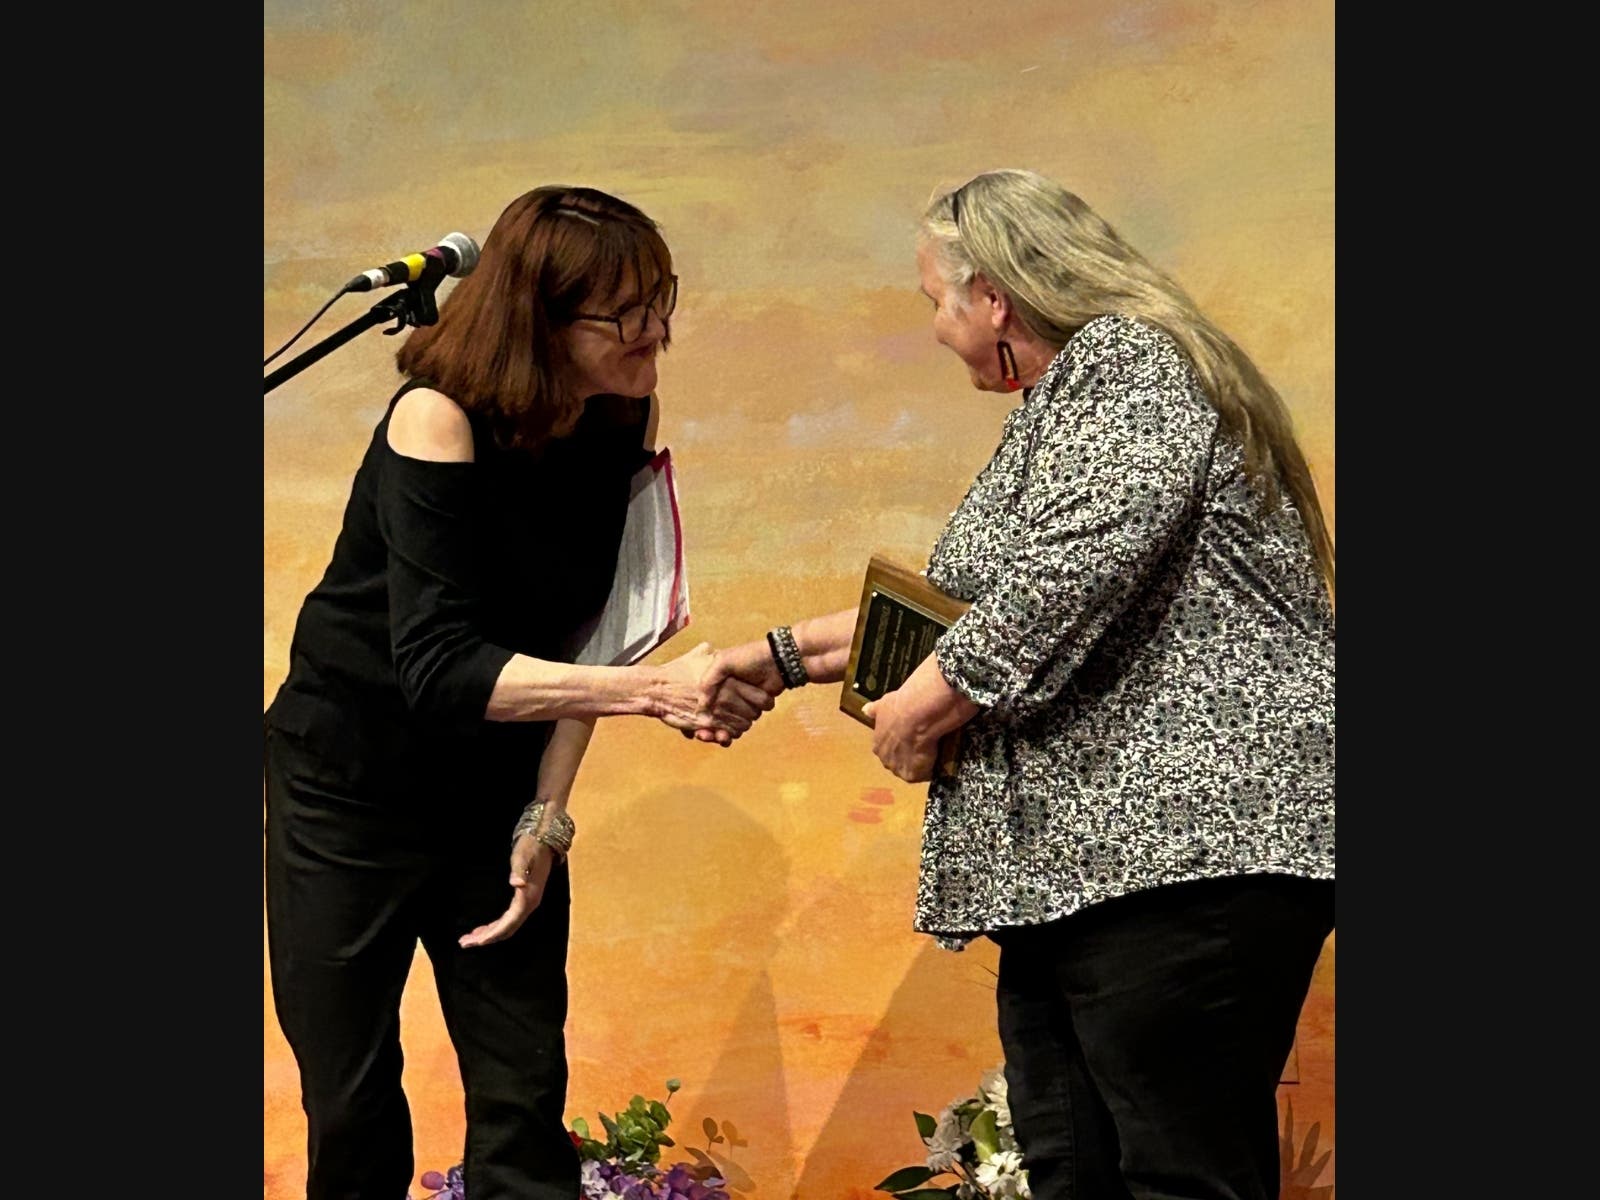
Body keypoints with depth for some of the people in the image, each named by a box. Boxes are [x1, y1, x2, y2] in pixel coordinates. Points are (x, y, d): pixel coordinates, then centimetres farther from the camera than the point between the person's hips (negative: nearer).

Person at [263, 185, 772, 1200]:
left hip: (500, 792, 5)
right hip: (355, 785, -5)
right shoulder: (440, 421, -24)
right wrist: (652, 690, -41)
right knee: (353, 1113, 3)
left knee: (524, 1102, 2)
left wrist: (547, 817, -7)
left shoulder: (624, 421, -7)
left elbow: (581, 635, 0)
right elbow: (437, 665, -33)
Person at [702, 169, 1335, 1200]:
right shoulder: (1053, 412, 25)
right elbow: (966, 604, 32)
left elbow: (1069, 580, -21)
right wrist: (785, 657, 31)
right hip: (1078, 860, 11)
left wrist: (921, 707, -8)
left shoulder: (1125, 363, -7)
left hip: (1187, 843, -11)